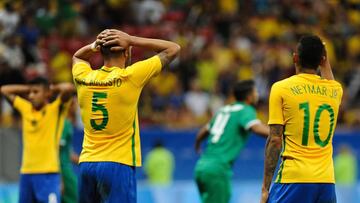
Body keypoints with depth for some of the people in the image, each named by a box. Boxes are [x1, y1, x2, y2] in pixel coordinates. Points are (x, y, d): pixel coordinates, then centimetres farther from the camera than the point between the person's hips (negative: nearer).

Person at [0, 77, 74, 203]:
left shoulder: (55, 109, -3)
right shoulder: (25, 108, 11)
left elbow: (69, 88, -19)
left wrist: (52, 89, -1)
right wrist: (28, 89, 12)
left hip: (48, 174, -6)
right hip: (26, 173, 6)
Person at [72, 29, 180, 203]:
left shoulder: (83, 78, 3)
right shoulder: (130, 77, -9)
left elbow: (77, 56, 31)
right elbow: (173, 49, -1)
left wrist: (94, 46, 10)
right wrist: (131, 40, -3)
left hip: (86, 164, 6)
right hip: (118, 165, -6)